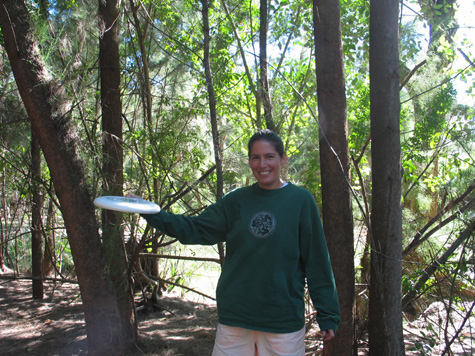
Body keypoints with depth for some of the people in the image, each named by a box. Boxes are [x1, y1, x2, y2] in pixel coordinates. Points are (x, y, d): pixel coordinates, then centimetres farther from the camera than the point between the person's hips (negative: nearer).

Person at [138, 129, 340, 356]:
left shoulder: (301, 200, -5)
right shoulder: (236, 201, 3)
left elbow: (317, 262, -4)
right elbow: (197, 229, 3)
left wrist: (328, 314, -3)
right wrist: (151, 214, -7)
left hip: (284, 319, -2)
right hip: (234, 318, 3)